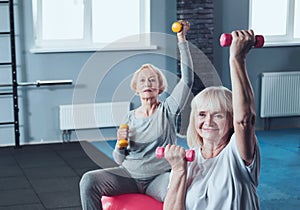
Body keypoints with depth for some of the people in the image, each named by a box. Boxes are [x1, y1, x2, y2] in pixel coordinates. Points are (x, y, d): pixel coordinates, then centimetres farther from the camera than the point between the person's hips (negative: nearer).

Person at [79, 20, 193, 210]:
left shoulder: (168, 109, 3)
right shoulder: (131, 117, 11)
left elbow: (187, 78, -10)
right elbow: (120, 159, 14)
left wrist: (182, 40, -14)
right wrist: (120, 145, -10)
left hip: (159, 176, -3)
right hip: (129, 174, 3)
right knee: (88, 180, -21)